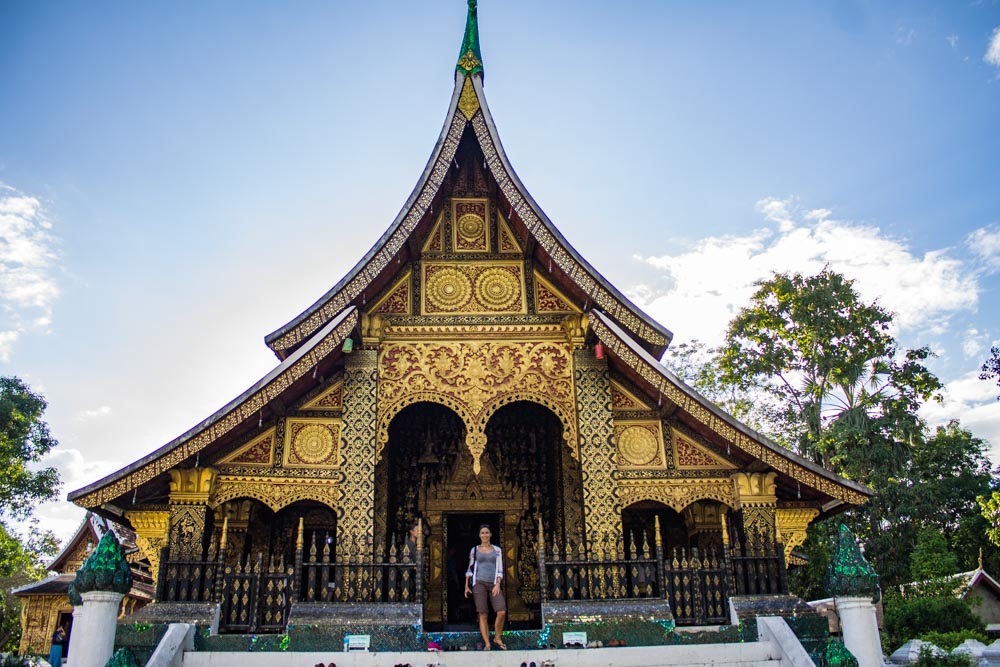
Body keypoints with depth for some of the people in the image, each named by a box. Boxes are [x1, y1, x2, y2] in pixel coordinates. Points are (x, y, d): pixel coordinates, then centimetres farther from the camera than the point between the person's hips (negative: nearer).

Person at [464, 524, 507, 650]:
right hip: (479, 583, -1)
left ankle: (497, 638, 6)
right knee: (483, 615, -4)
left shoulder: (497, 550, 11)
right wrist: (467, 586, 5)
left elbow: (500, 569, 8)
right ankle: (487, 643, 2)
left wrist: (498, 584, -5)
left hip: (494, 584, 1)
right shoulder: (474, 550, 10)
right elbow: (470, 569, 11)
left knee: (502, 612, -13)